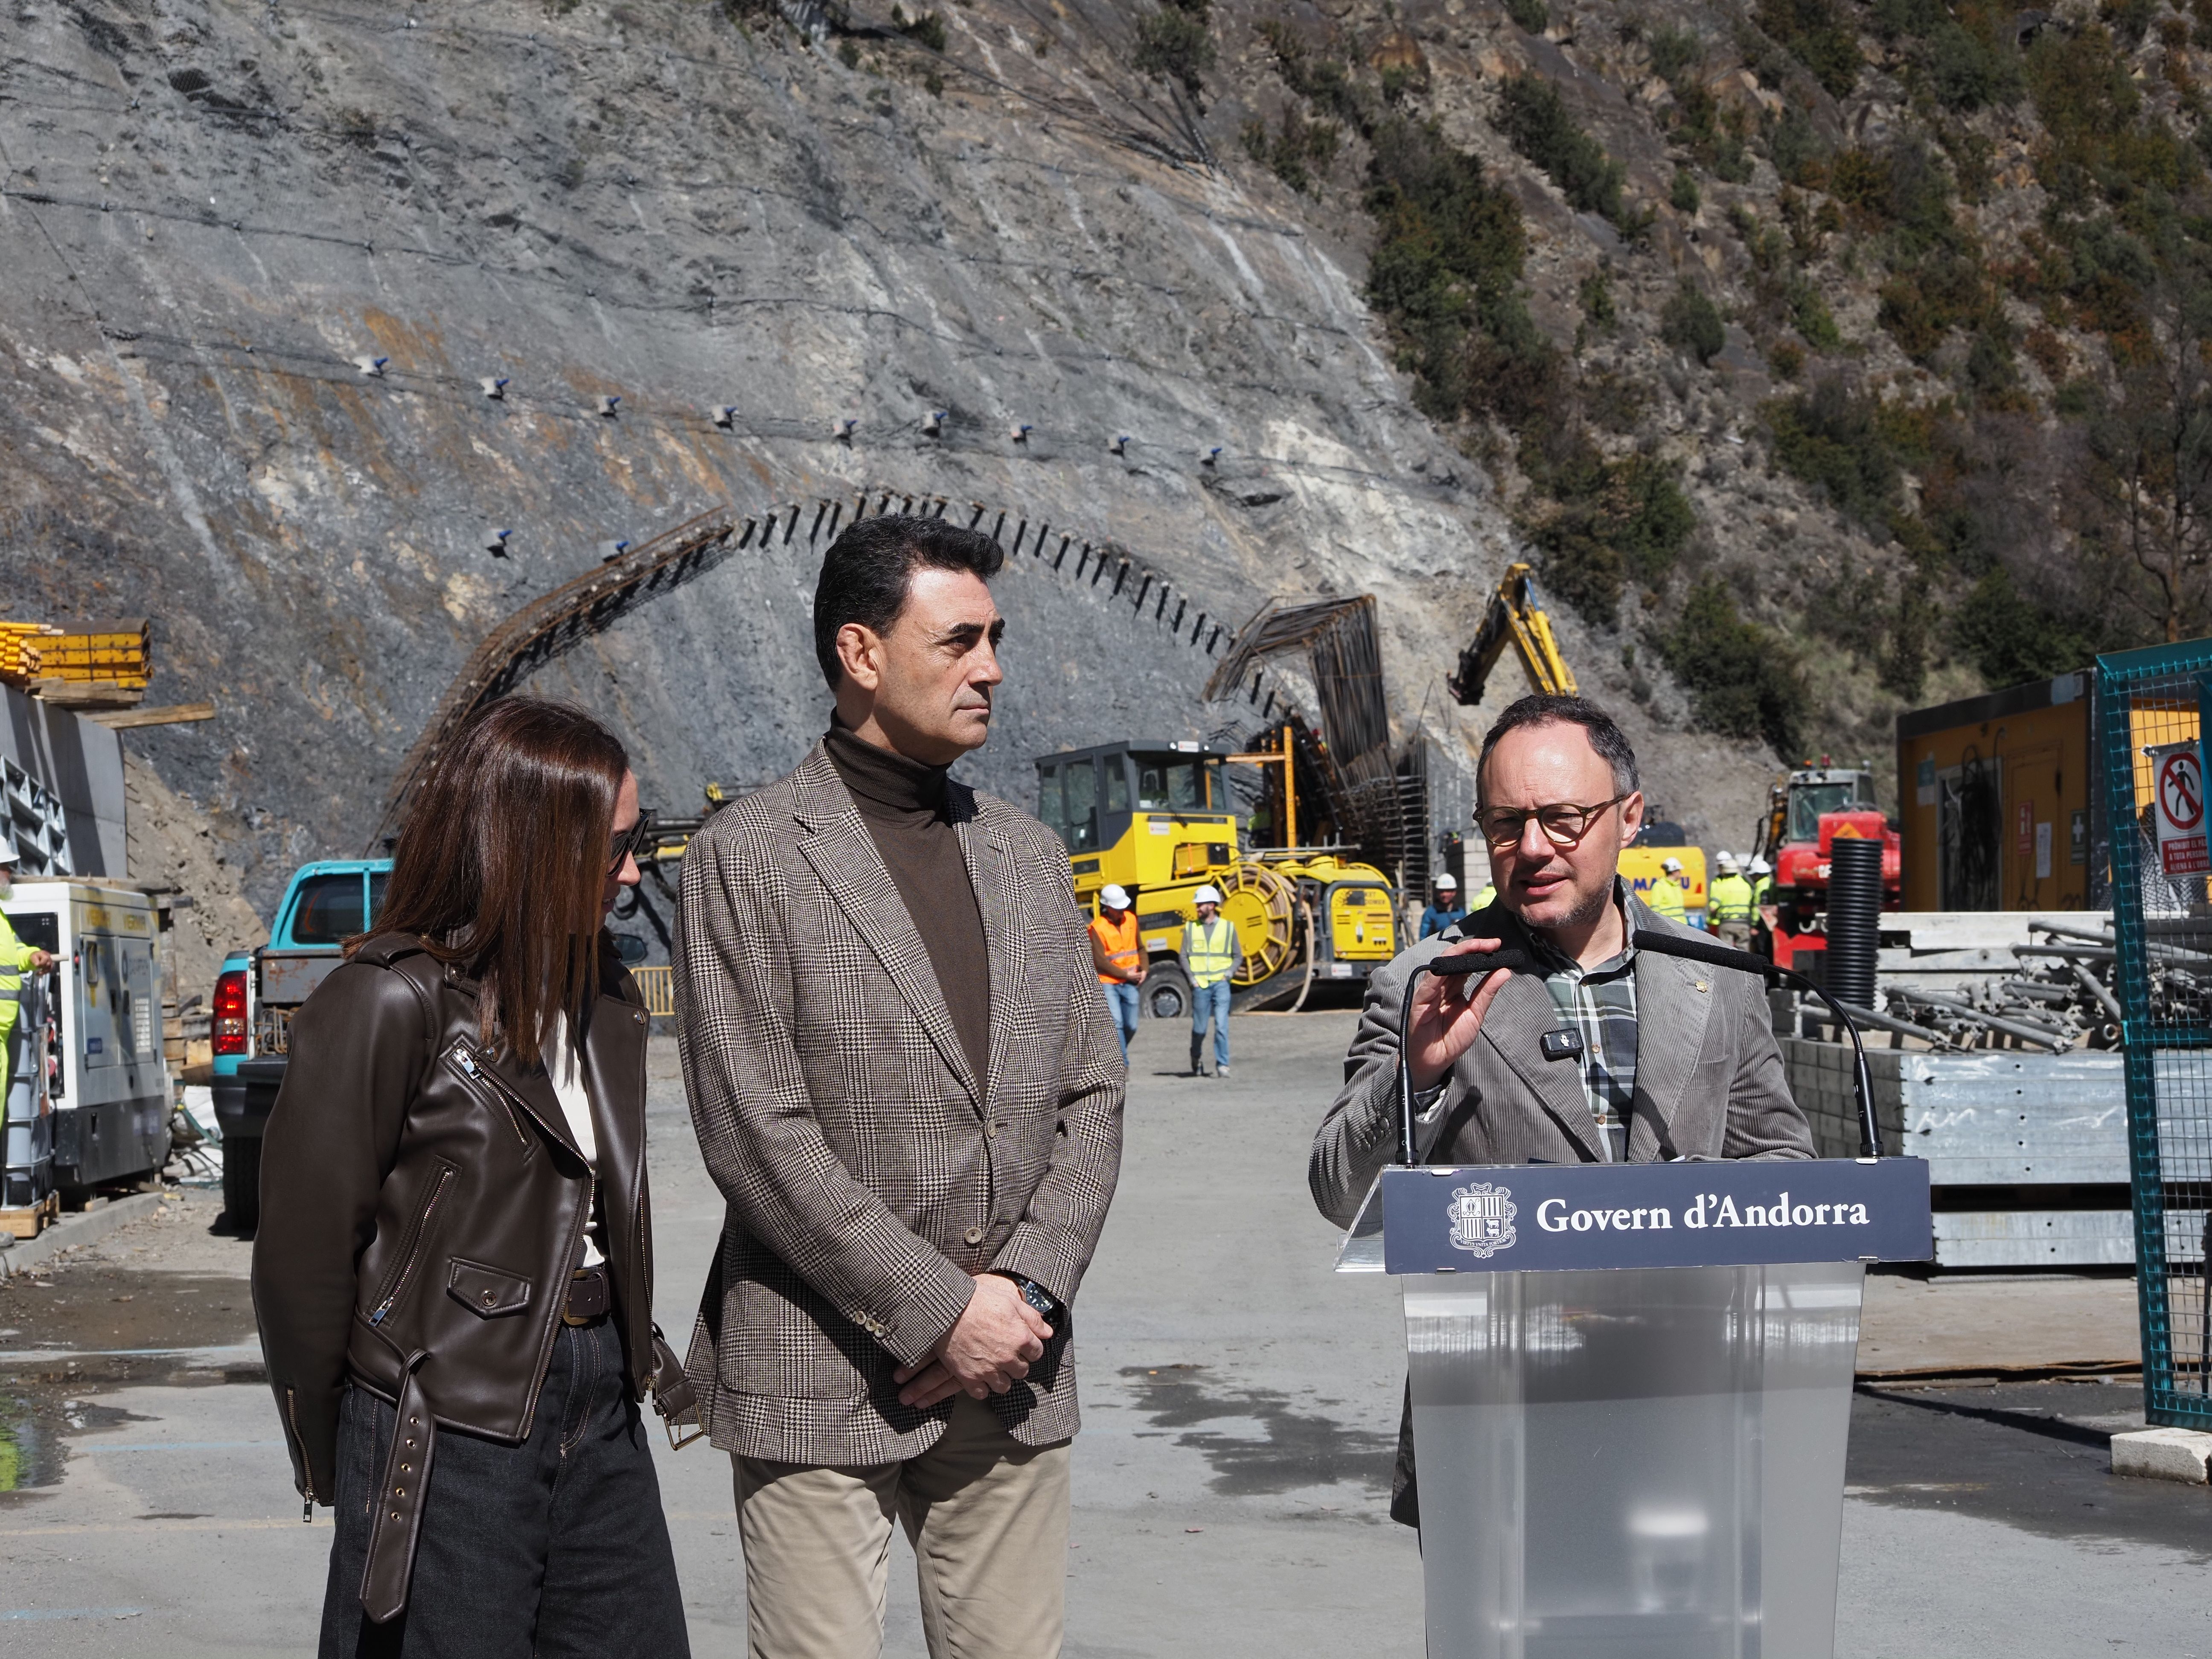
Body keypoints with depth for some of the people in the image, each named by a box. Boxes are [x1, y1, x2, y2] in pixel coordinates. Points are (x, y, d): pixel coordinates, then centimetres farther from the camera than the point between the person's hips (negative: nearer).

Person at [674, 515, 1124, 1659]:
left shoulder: (1029, 855, 14)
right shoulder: (748, 858, -4)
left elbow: (1091, 1099, 11)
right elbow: (755, 1135, -11)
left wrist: (1024, 1289, -5)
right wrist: (939, 1312, -13)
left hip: (1011, 1378, 5)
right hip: (819, 1381, -5)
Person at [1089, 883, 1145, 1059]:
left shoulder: (1131, 919, 6)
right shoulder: (1098, 927, -11)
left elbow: (1140, 948, 17)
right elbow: (1100, 961, -14)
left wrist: (1143, 969, 0)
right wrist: (1125, 974, -13)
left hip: (1129, 984, 5)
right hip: (1108, 983, -5)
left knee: (1131, 1026, 7)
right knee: (1116, 1023, -14)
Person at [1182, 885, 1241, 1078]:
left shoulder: (1228, 927, 5)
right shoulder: (1191, 928, 7)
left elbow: (1238, 956, 10)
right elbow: (1184, 956, 7)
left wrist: (1227, 974, -4)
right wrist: (1192, 979, -3)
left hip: (1220, 984, -1)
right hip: (1200, 985, 1)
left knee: (1221, 1026, -11)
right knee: (1199, 1029, 5)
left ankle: (1222, 1065, -6)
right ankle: (1196, 1061, 28)